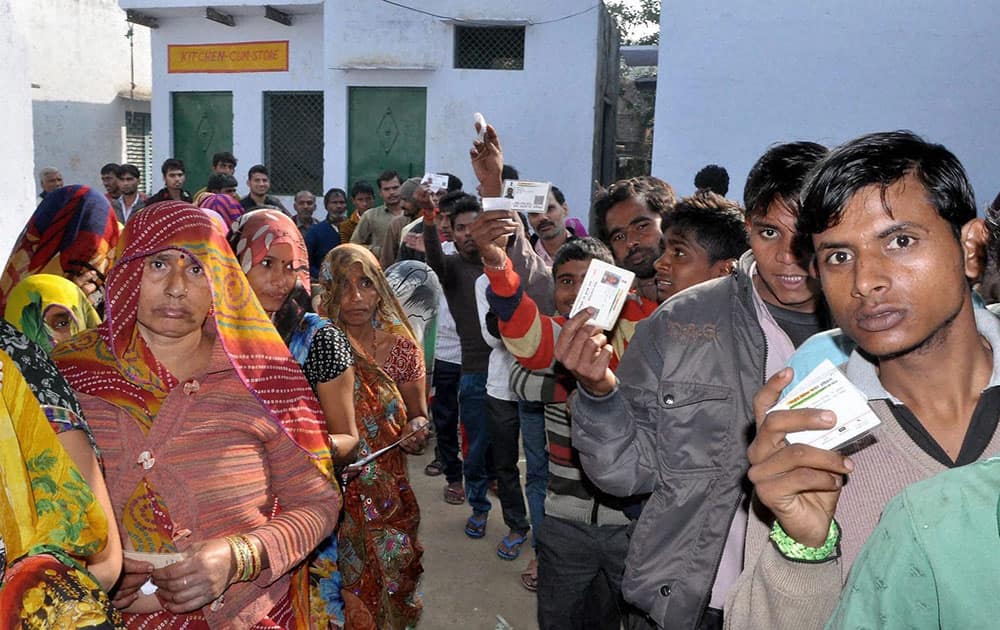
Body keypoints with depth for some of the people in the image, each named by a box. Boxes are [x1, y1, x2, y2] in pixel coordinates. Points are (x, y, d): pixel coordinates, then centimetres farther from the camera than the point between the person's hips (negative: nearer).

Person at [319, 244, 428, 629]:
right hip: (334, 495, -2)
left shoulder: (400, 345, -3)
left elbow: (417, 416, 8)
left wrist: (418, 428, -14)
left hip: (389, 495, 3)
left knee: (392, 584, 16)